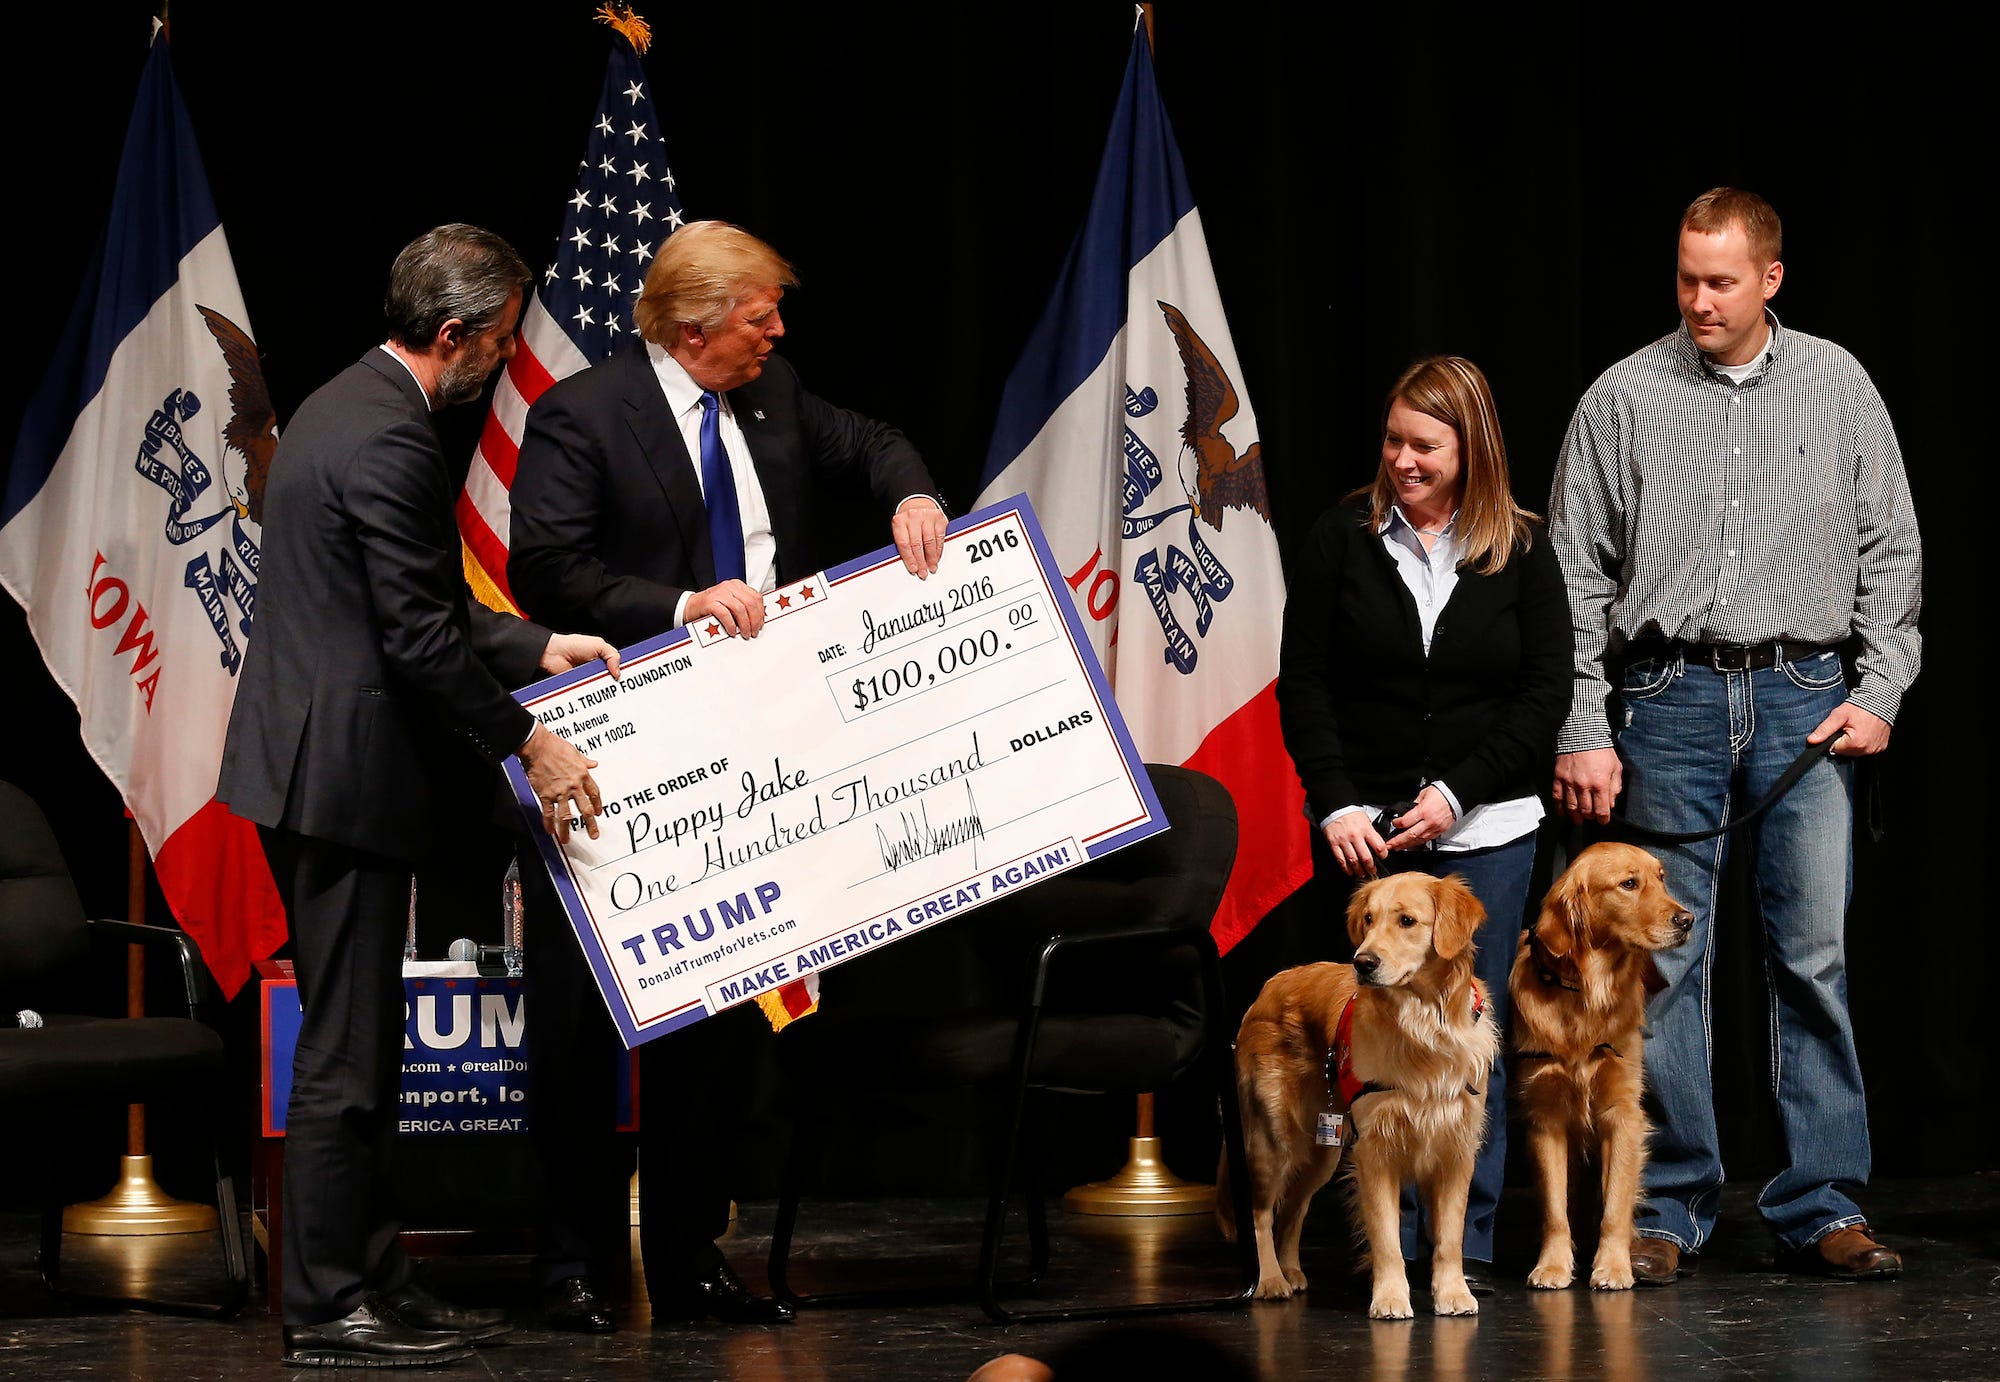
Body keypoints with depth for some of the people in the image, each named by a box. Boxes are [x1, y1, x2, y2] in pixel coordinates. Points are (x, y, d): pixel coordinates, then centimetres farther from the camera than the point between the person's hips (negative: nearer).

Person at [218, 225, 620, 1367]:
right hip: (348, 774, -11)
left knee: (360, 1045, 15)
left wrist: (534, 647, 21)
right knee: (345, 1053, -4)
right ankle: (329, 1311, 2)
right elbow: (419, 640, -21)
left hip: (311, 763, 11)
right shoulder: (392, 440, -19)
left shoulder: (348, 406, 15)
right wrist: (525, 741, -13)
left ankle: (373, 1277, 22)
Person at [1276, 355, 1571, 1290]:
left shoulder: (1522, 550, 3)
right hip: (1367, 827, 0)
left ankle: (1466, 1246, 8)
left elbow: (1547, 693, 0)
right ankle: (1391, 1249, 2)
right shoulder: (1343, 537, 3)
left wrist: (1455, 792, -9)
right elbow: (1302, 681, 2)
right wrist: (1338, 804, -8)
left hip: (1485, 827, 0)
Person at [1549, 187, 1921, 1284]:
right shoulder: (1624, 398, 4)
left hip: (1806, 696, 1)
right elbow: (1576, 577, 4)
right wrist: (1581, 732, -2)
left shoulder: (1838, 387, 8)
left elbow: (1889, 550, 11)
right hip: (1669, 699, -1)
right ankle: (1667, 1210, 8)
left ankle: (1821, 1209, 7)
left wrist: (1879, 689, -1)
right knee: (1663, 963, 0)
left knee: (1815, 956, 0)